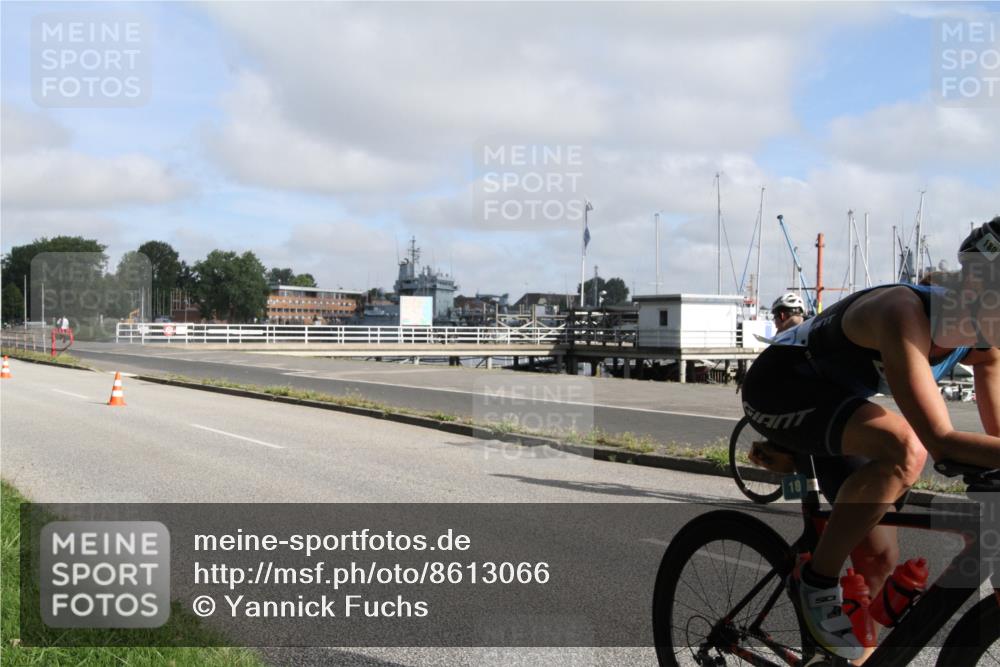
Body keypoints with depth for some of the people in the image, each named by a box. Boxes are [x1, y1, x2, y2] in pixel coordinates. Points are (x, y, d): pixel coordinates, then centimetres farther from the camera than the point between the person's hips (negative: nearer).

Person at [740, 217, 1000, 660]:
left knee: (880, 558, 4)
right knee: (904, 448, -33)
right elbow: (941, 441, -41)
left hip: (832, 399, 9)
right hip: (780, 389, -8)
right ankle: (816, 583, -16)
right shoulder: (904, 315, -33)